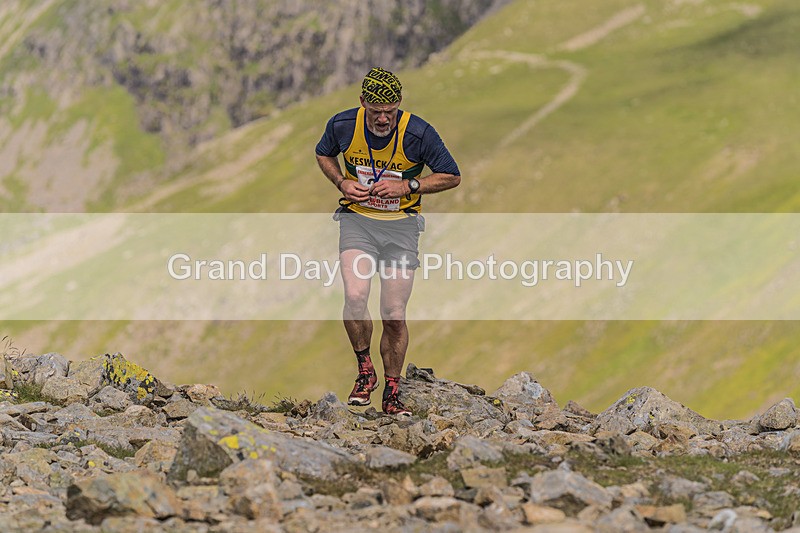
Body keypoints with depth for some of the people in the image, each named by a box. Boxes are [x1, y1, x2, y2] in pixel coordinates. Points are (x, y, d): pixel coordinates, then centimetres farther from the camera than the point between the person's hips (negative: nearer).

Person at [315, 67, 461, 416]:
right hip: (357, 220, 1)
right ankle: (365, 371, -1)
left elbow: (451, 177, -5)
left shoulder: (418, 133, -17)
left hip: (401, 227, -1)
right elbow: (323, 154, 12)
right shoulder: (342, 125, -11)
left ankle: (392, 394, 15)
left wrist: (407, 186, -18)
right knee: (355, 297, -23)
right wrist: (342, 183, -7)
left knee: (394, 317, -2)